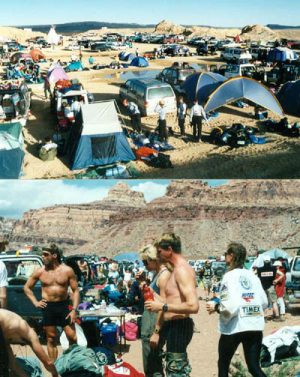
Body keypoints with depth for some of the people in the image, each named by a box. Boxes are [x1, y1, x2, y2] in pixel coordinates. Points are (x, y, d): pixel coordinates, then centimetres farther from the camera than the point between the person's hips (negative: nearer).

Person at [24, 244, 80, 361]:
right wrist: (35, 302, 3)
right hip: (48, 307, 1)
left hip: (63, 305, -1)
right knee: (51, 339, 8)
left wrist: (74, 310, -10)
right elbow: (27, 287, 14)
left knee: (72, 337, -2)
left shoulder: (67, 271, -4)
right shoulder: (40, 272, 1)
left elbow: (75, 291, -2)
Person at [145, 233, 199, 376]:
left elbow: (193, 306, -28)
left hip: (178, 327, -11)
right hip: (174, 326, 11)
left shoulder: (182, 269, -18)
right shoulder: (177, 269, 14)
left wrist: (162, 306, -23)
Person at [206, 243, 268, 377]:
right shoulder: (252, 275, 7)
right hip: (255, 326, 5)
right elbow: (264, 302, 10)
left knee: (223, 365, 16)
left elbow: (230, 307, -20)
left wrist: (215, 307, -3)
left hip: (234, 327, -5)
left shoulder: (230, 276, -11)